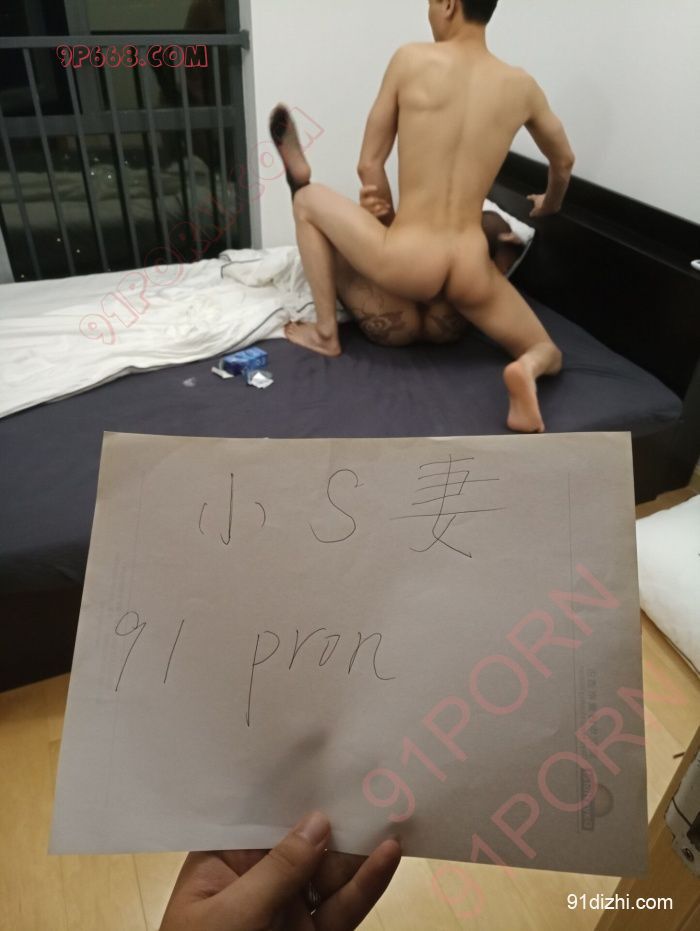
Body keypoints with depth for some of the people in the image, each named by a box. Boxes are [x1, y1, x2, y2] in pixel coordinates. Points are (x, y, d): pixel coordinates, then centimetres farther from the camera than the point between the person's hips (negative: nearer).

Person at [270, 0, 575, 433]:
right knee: (549, 354, 25)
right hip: (470, 271, 3)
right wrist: (551, 204, 50)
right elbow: (564, 162, 28)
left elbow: (369, 166, 7)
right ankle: (527, 369, -13)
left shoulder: (411, 60, 0)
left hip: (408, 262, -2)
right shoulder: (521, 85, 11)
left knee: (308, 198, 22)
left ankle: (326, 332, 24)